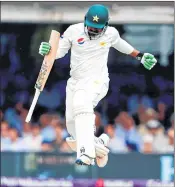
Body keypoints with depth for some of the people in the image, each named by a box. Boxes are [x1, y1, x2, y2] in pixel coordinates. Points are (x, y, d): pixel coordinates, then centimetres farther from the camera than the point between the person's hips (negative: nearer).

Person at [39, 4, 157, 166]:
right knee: (71, 122, 6)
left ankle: (86, 153, -43)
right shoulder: (74, 31, -4)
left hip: (97, 80, -5)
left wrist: (140, 56, 27)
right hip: (75, 81, 5)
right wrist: (47, 50, -20)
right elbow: (59, 51, 3)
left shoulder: (111, 33, -4)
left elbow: (120, 44, 19)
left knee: (81, 105, -33)